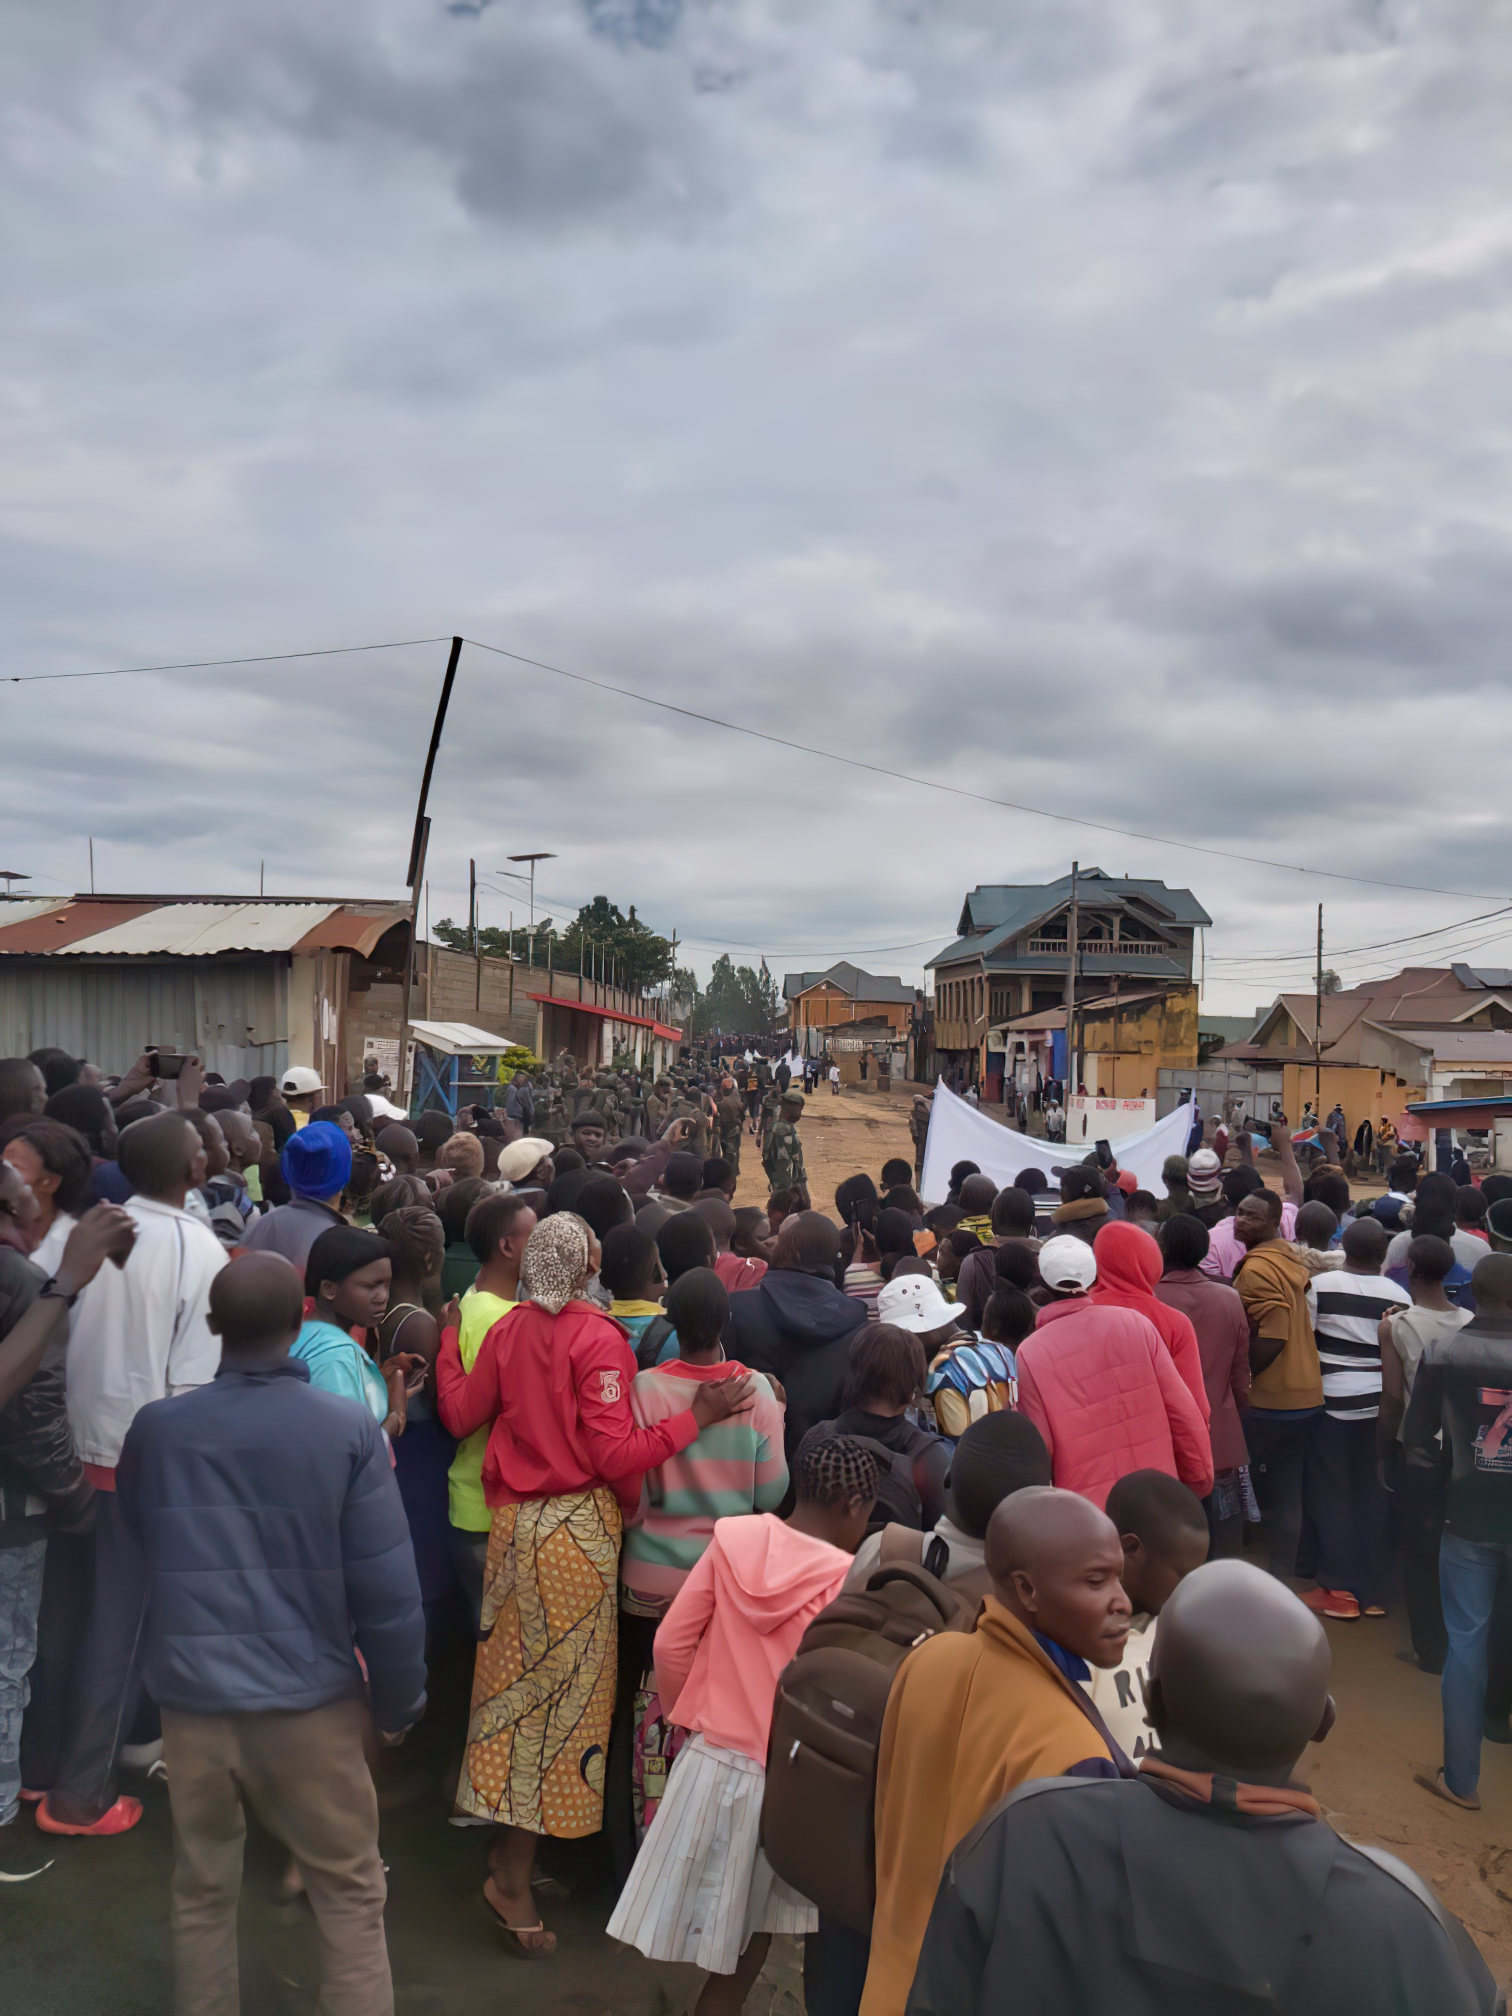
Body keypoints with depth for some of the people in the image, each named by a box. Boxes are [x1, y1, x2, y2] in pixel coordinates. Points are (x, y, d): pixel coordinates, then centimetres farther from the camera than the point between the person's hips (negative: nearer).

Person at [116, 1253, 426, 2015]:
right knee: (351, 1894, 14)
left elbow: (139, 1543, 11)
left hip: (190, 1697, 3)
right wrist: (399, 1698, 1)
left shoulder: (154, 1428, -7)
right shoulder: (349, 1429, -15)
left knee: (201, 1892, 22)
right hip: (309, 1700, -2)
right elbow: (386, 1586, -12)